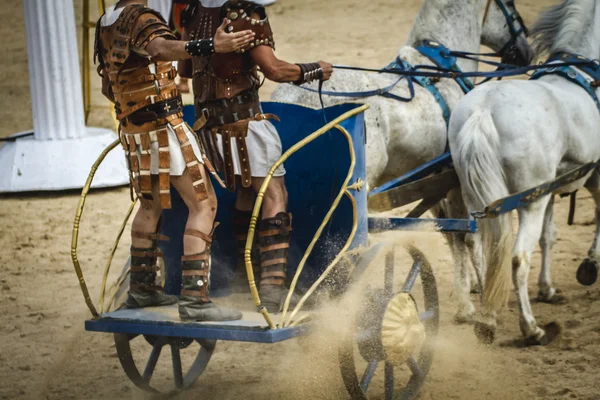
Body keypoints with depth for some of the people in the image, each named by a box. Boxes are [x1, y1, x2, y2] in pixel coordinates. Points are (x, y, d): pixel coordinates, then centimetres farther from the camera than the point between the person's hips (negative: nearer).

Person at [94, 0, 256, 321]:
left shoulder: (105, 26, 11)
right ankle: (194, 299, -15)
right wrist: (211, 46, -53)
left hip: (132, 128, 9)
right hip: (164, 126, -9)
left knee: (150, 206, 23)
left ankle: (141, 288, 28)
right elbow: (160, 48, -39)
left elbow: (107, 87, 22)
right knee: (203, 204, -7)